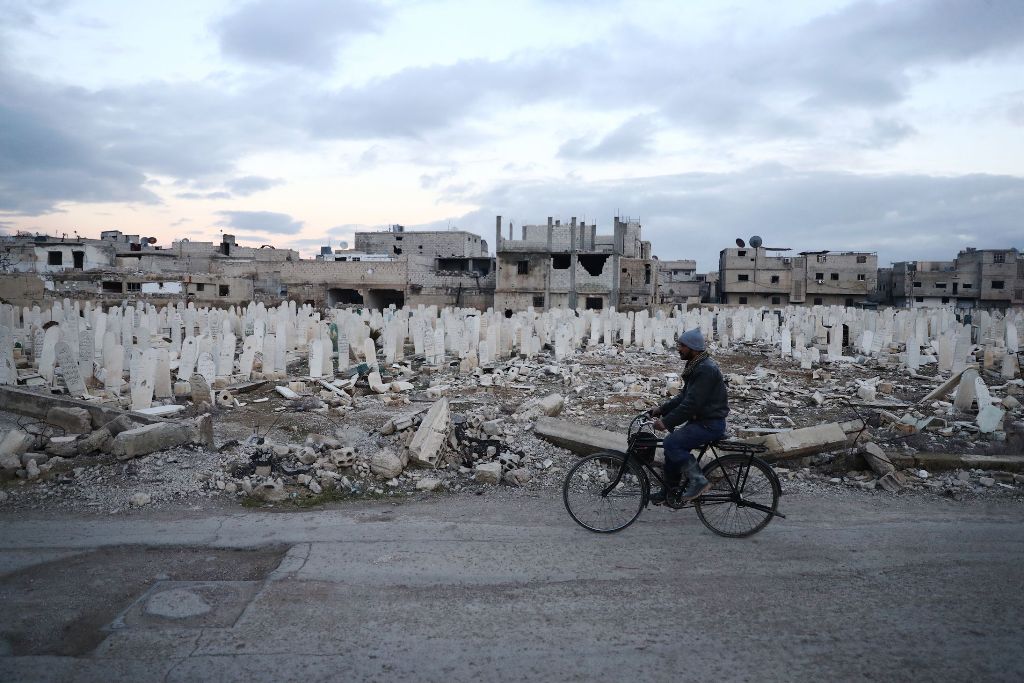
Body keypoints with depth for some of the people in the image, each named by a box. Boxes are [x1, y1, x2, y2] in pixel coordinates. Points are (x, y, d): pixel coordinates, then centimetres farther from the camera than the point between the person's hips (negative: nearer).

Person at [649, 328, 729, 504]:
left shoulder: (706, 369, -22)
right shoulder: (694, 366, 11)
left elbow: (691, 404, -26)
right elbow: (683, 397, 16)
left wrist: (666, 422, -22)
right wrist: (662, 410, 8)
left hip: (710, 424, -10)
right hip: (700, 419, 10)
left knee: (672, 443, -21)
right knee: (672, 445, 9)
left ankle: (699, 480, -10)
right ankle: (668, 491, 22)